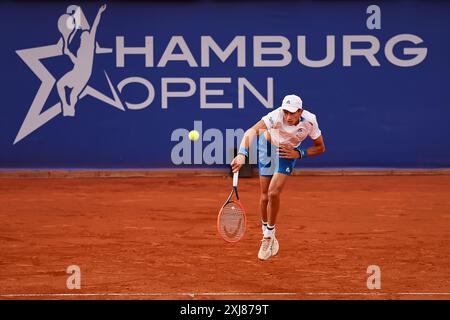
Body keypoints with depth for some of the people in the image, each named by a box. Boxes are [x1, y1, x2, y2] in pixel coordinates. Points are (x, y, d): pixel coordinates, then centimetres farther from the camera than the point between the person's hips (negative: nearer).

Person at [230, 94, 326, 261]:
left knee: (273, 193, -17)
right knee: (265, 196, 3)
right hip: (268, 145, 0)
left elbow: (320, 147, -11)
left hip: (288, 152, 0)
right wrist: (242, 154, -65)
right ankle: (267, 235, 26)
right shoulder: (277, 116, -37)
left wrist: (299, 153, -25)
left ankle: (269, 236, 2)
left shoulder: (310, 121, -28)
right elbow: (252, 131, -51)